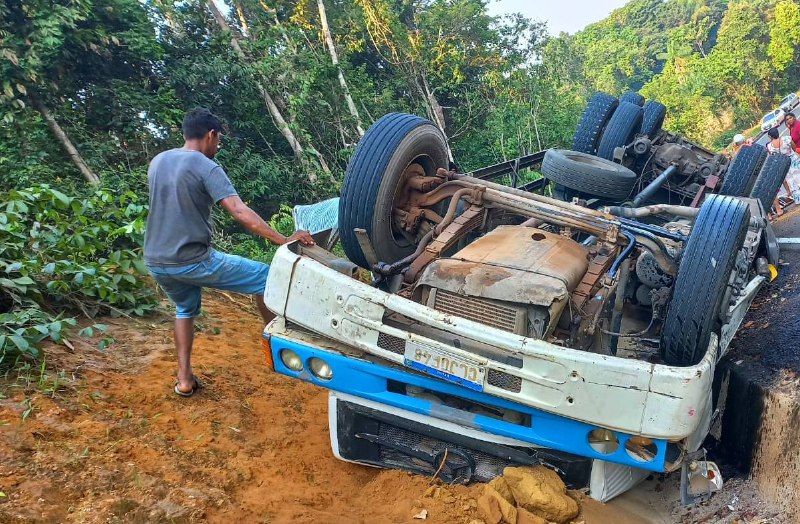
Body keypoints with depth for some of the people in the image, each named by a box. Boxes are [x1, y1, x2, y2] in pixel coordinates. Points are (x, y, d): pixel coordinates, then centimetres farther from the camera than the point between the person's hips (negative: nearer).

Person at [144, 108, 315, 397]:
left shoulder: (157, 162, 9)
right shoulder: (206, 168, -13)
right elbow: (240, 212, -24)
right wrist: (283, 240, -25)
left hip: (156, 262, 7)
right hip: (193, 262, -7)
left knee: (185, 309, 32)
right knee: (265, 278, 7)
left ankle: (184, 379, 27)